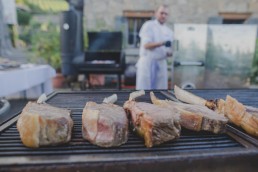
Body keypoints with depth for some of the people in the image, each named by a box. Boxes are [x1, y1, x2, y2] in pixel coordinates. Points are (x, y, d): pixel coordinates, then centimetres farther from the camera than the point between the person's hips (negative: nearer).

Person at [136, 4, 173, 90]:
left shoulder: (169, 31, 14)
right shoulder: (148, 25, -2)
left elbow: (169, 50, 17)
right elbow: (146, 45, -13)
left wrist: (170, 53, -6)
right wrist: (162, 43, -27)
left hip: (162, 64, 6)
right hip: (147, 62, -5)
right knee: (144, 89, -2)